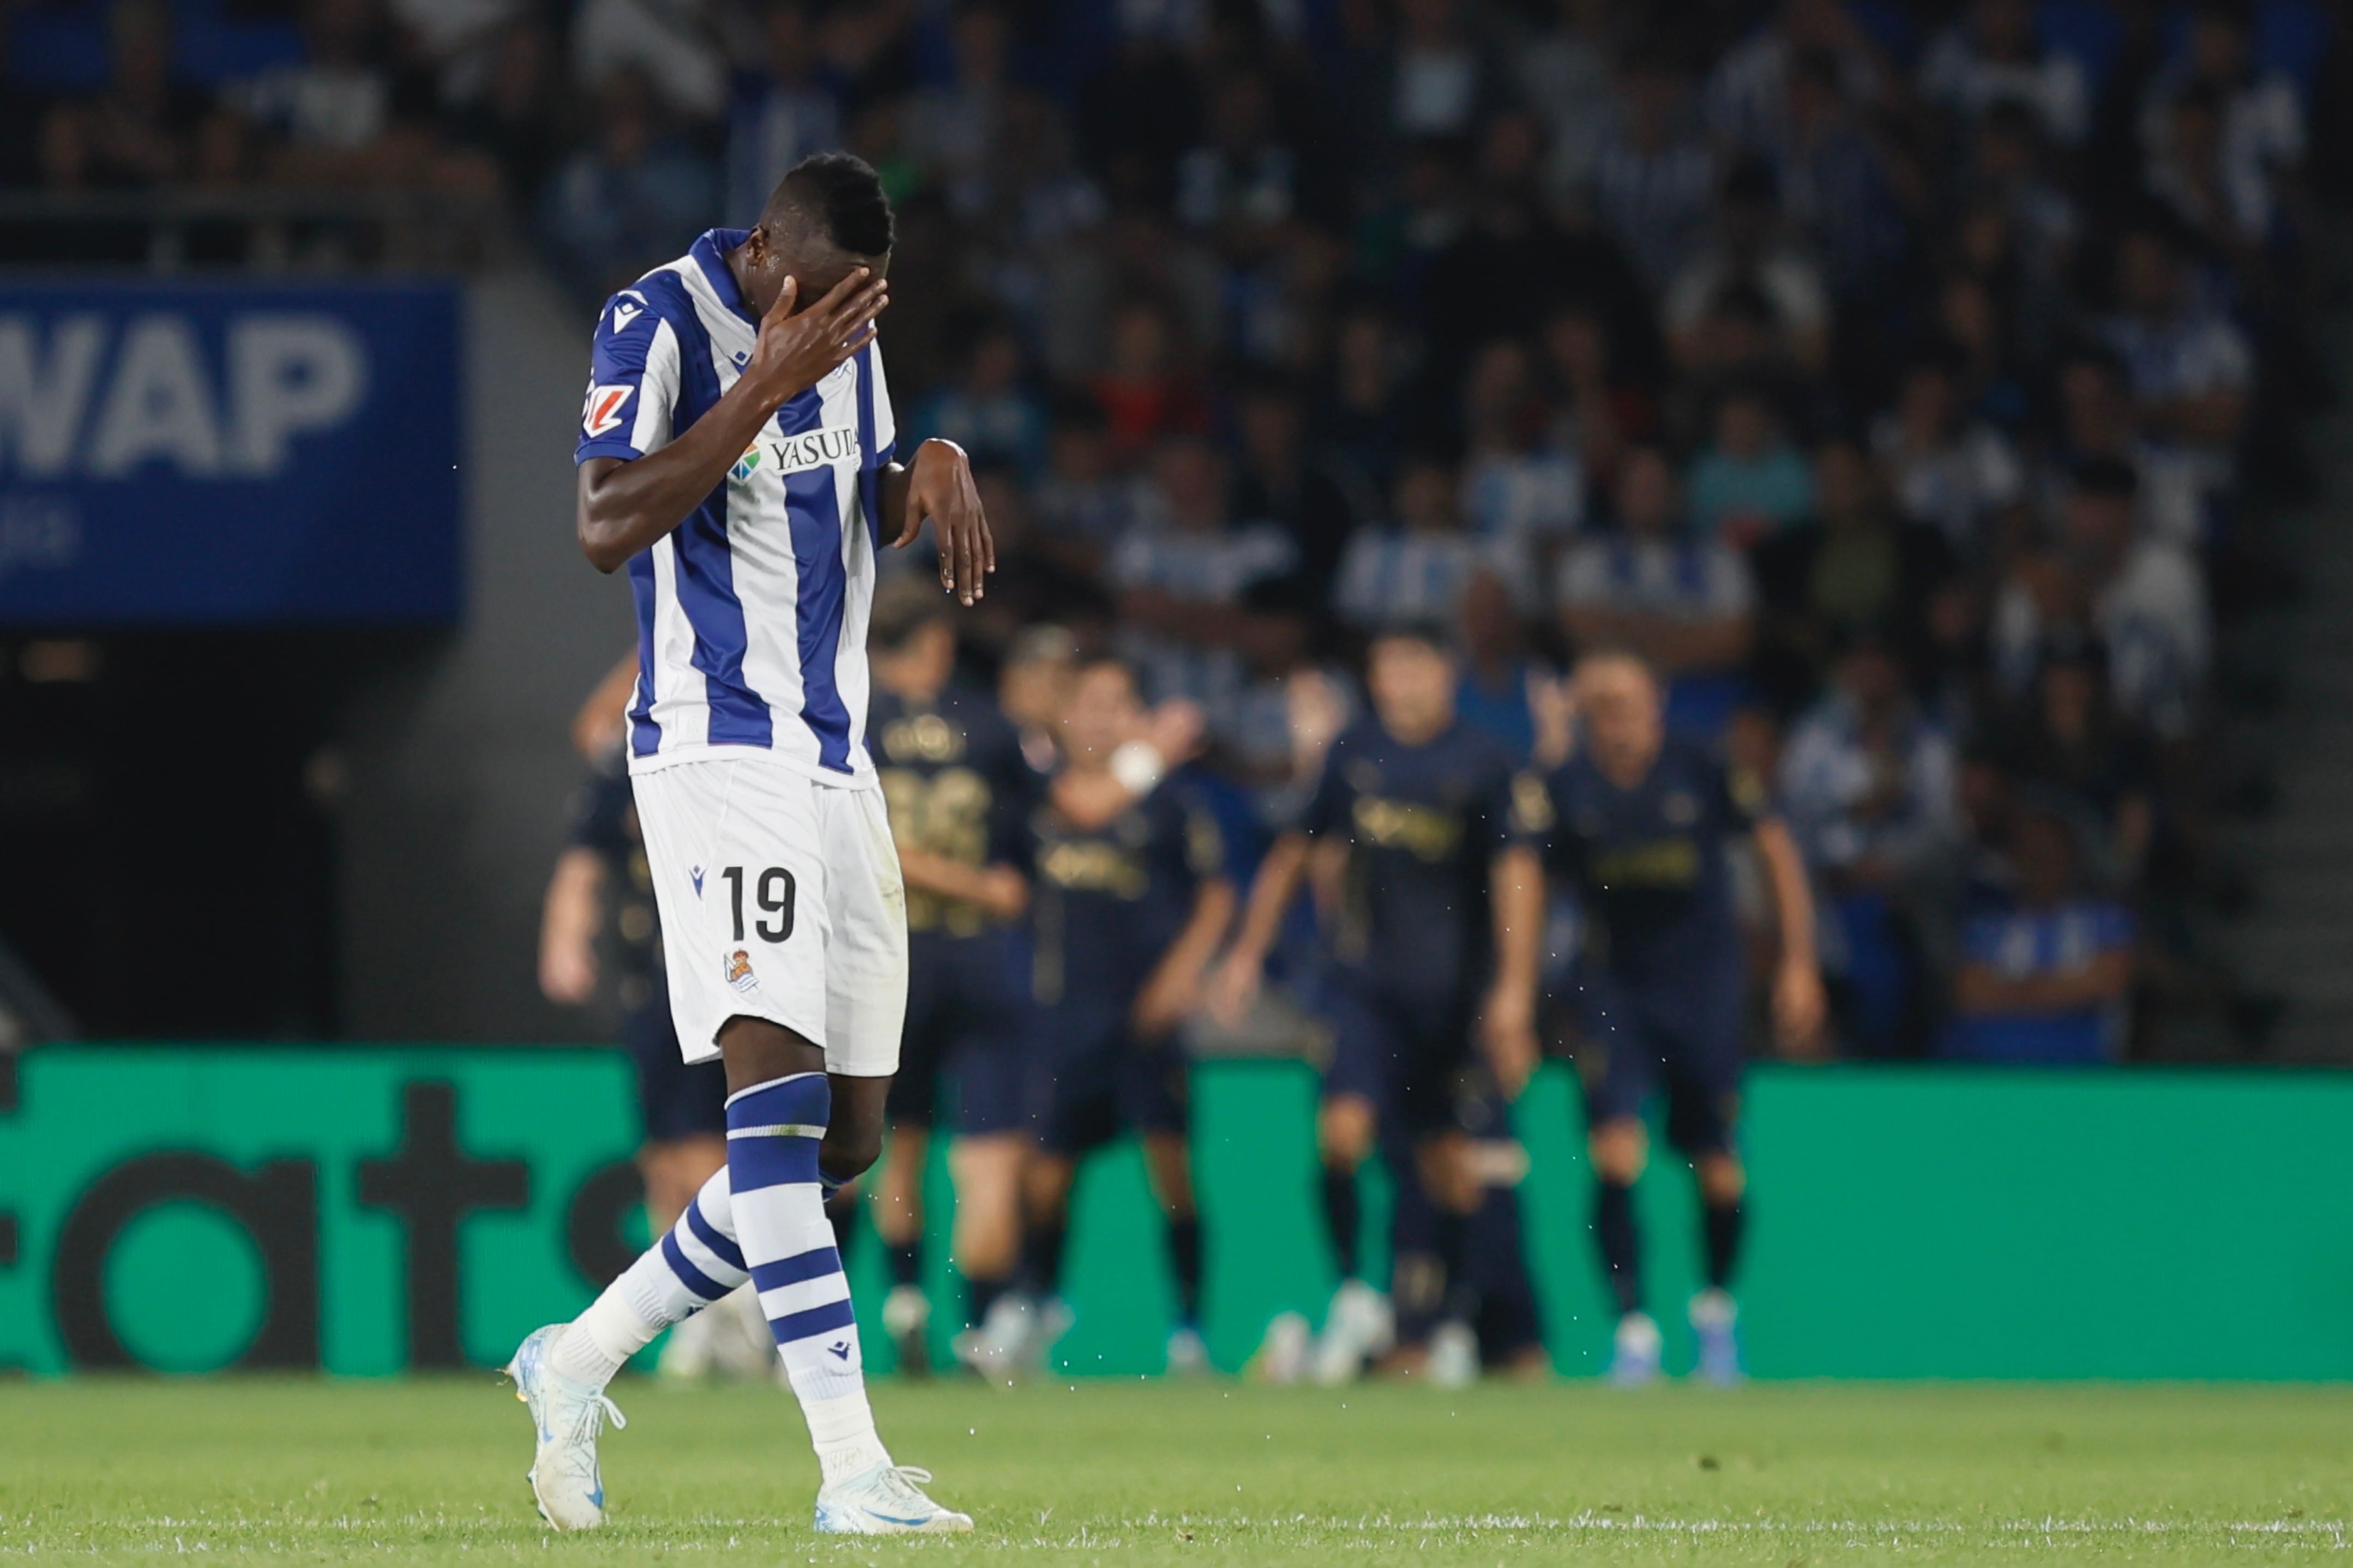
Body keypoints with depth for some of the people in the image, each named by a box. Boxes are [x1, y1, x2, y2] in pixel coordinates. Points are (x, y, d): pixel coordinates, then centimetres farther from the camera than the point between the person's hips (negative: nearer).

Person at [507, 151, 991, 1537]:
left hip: (838, 763, 8)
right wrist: (764, 392, -26)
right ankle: (853, 1468, -27)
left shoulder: (847, 340, 13)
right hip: (717, 750, -8)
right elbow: (607, 530, -22)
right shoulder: (662, 322, -11)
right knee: (777, 1087, -20)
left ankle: (582, 1358, 20)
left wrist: (929, 471, 6)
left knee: (846, 1137, 7)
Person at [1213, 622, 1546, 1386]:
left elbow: (1516, 874, -5)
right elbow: (1295, 854, 17)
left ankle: (1447, 1319, 18)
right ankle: (1354, 1295, -2)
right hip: (1362, 978, 1)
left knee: (1446, 1157, 4)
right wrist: (1248, 953, 15)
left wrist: (1513, 991, -12)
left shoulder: (1484, 762, -3)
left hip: (1449, 990, -1)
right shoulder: (1352, 752, 6)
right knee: (1344, 1125, -16)